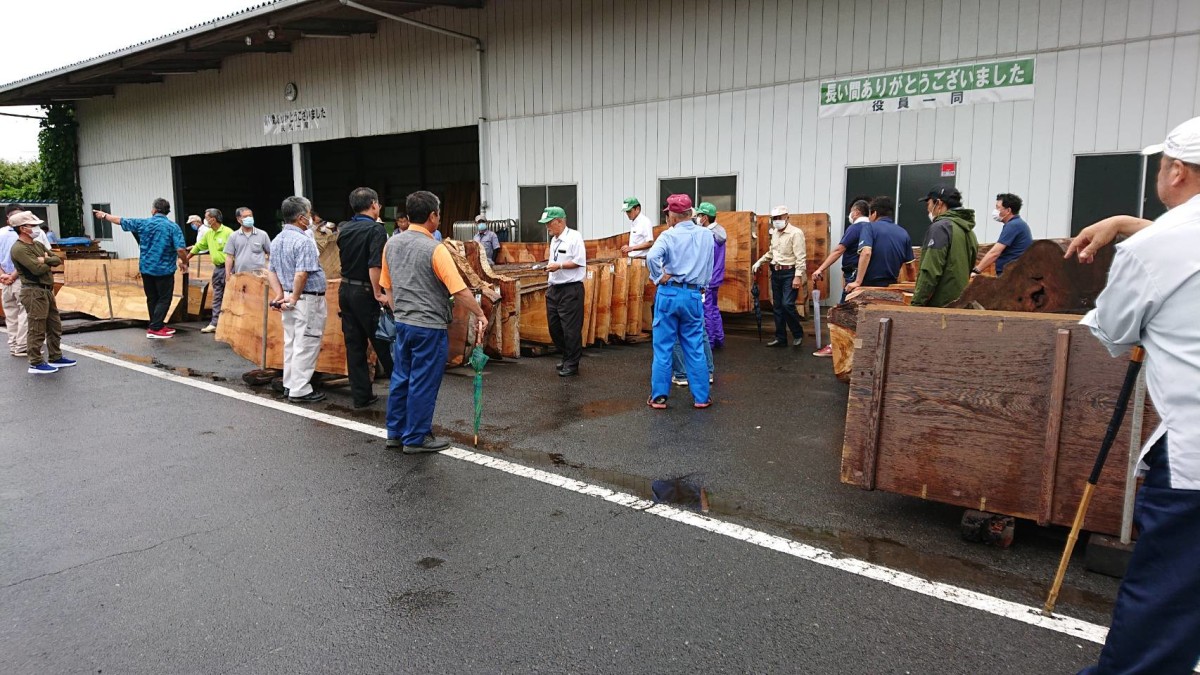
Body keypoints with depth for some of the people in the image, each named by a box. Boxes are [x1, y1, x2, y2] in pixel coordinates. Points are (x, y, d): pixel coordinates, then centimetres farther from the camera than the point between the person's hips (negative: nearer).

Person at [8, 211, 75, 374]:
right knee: (37, 330, -4)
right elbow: (38, 269, -22)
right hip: (34, 292, -9)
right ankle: (36, 364, 2)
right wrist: (48, 261, -2)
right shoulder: (19, 249, -14)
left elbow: (58, 260, 9)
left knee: (55, 327, 16)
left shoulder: (38, 245, 14)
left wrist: (45, 260, -11)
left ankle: (56, 358, 26)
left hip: (47, 290, 9)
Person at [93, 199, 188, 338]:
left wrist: (104, 216, 32)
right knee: (164, 299, 1)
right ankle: (154, 329, -5)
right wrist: (185, 262, -1)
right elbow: (180, 249, -19)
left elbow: (120, 221, 14)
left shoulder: (142, 223, 1)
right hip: (164, 269, -4)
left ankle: (158, 326, 22)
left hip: (146, 268, 5)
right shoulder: (173, 227, -11)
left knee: (152, 299, 15)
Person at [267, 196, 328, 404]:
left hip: (289, 296, 9)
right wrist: (295, 298, -14)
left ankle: (289, 384, 25)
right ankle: (300, 390, 2)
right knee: (306, 345, -2)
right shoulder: (303, 241, -18)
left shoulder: (277, 240, 11)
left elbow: (271, 270, 14)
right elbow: (301, 274, -25)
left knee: (291, 343, 16)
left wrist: (279, 294, 9)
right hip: (308, 299, -9)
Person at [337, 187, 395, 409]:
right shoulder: (376, 229, -15)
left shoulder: (344, 229, 7)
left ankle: (361, 395, 14)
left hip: (345, 289, 7)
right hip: (365, 292, -7)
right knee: (383, 343, 4)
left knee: (354, 345, 10)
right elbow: (375, 265, -24)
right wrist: (378, 293, -18)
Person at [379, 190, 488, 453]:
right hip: (430, 326, -7)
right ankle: (416, 439, 13)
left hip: (402, 323, 7)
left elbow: (388, 287, 13)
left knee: (401, 378, 16)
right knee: (423, 384, 3)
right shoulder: (434, 249, -17)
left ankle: (396, 432, 26)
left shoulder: (392, 243, 4)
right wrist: (480, 315, -8)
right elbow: (460, 292, -20)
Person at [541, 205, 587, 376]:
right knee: (554, 326, 13)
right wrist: (550, 266, 8)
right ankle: (566, 357, 28)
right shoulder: (554, 240, 16)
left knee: (571, 328, -3)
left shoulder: (574, 237, -10)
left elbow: (579, 261, -15)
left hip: (571, 289, -9)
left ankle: (572, 364, 7)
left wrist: (559, 266, -18)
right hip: (554, 288, 9)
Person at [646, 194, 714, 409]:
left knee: (663, 347, 4)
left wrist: (659, 278, -11)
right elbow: (708, 268, 13)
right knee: (695, 348, 10)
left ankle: (658, 397, 8)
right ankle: (701, 397, 15)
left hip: (669, 294, -3)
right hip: (694, 295, 3)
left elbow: (652, 256, -26)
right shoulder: (707, 235, 6)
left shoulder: (669, 235, -8)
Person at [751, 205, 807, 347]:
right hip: (776, 273, 8)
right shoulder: (774, 233, 12)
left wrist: (798, 276, -22)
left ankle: (798, 334, 5)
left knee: (787, 304, -15)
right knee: (777, 306, 9)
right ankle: (780, 338, 16)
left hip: (789, 273, -8)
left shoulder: (795, 233, -12)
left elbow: (800, 257, -16)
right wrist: (759, 262, 16)